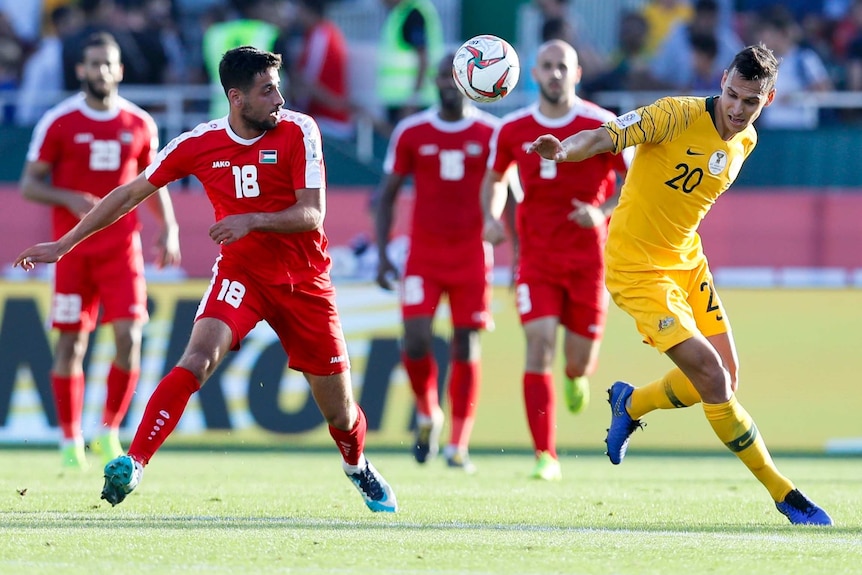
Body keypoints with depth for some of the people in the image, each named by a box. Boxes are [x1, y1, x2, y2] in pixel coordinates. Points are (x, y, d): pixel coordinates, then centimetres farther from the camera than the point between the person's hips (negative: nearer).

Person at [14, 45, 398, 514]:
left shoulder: (297, 131, -11)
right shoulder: (198, 144, -7)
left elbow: (312, 214, -15)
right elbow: (130, 194, 2)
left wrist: (252, 220, -32)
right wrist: (63, 244, 3)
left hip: (305, 281, 0)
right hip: (240, 273, 0)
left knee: (339, 409, 6)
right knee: (199, 356, -29)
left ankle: (359, 470, 40)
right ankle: (132, 465, -31)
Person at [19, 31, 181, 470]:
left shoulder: (140, 124, 6)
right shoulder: (58, 122, -2)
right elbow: (28, 185, 0)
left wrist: (168, 229, 4)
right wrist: (69, 200, -17)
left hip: (122, 245, 2)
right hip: (73, 248, -2)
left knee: (129, 337, -11)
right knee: (71, 343, 0)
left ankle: (109, 431, 3)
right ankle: (70, 439, 11)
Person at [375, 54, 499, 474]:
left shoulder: (492, 134, 0)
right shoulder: (411, 133, 1)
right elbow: (388, 194, 8)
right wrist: (382, 254, 0)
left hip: (471, 253, 0)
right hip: (424, 253, 0)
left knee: (466, 347, -2)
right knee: (416, 341, -12)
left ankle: (458, 444, 5)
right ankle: (427, 414, 16)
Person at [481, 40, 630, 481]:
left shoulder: (602, 125, -7)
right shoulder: (512, 129, 1)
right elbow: (494, 178, 19)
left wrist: (604, 211, -21)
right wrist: (492, 218, 0)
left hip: (588, 258, -1)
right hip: (536, 258, 1)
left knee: (579, 359, 6)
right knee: (539, 343, -16)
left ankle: (576, 375, 48)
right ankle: (545, 457, -15)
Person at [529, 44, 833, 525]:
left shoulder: (746, 141, 3)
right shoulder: (678, 115, -20)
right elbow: (604, 138, -28)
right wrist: (563, 150, -47)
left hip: (687, 261, 8)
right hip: (637, 268, -8)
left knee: (726, 379, 6)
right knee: (713, 379, -15)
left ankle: (630, 404, 34)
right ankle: (784, 494, -5)